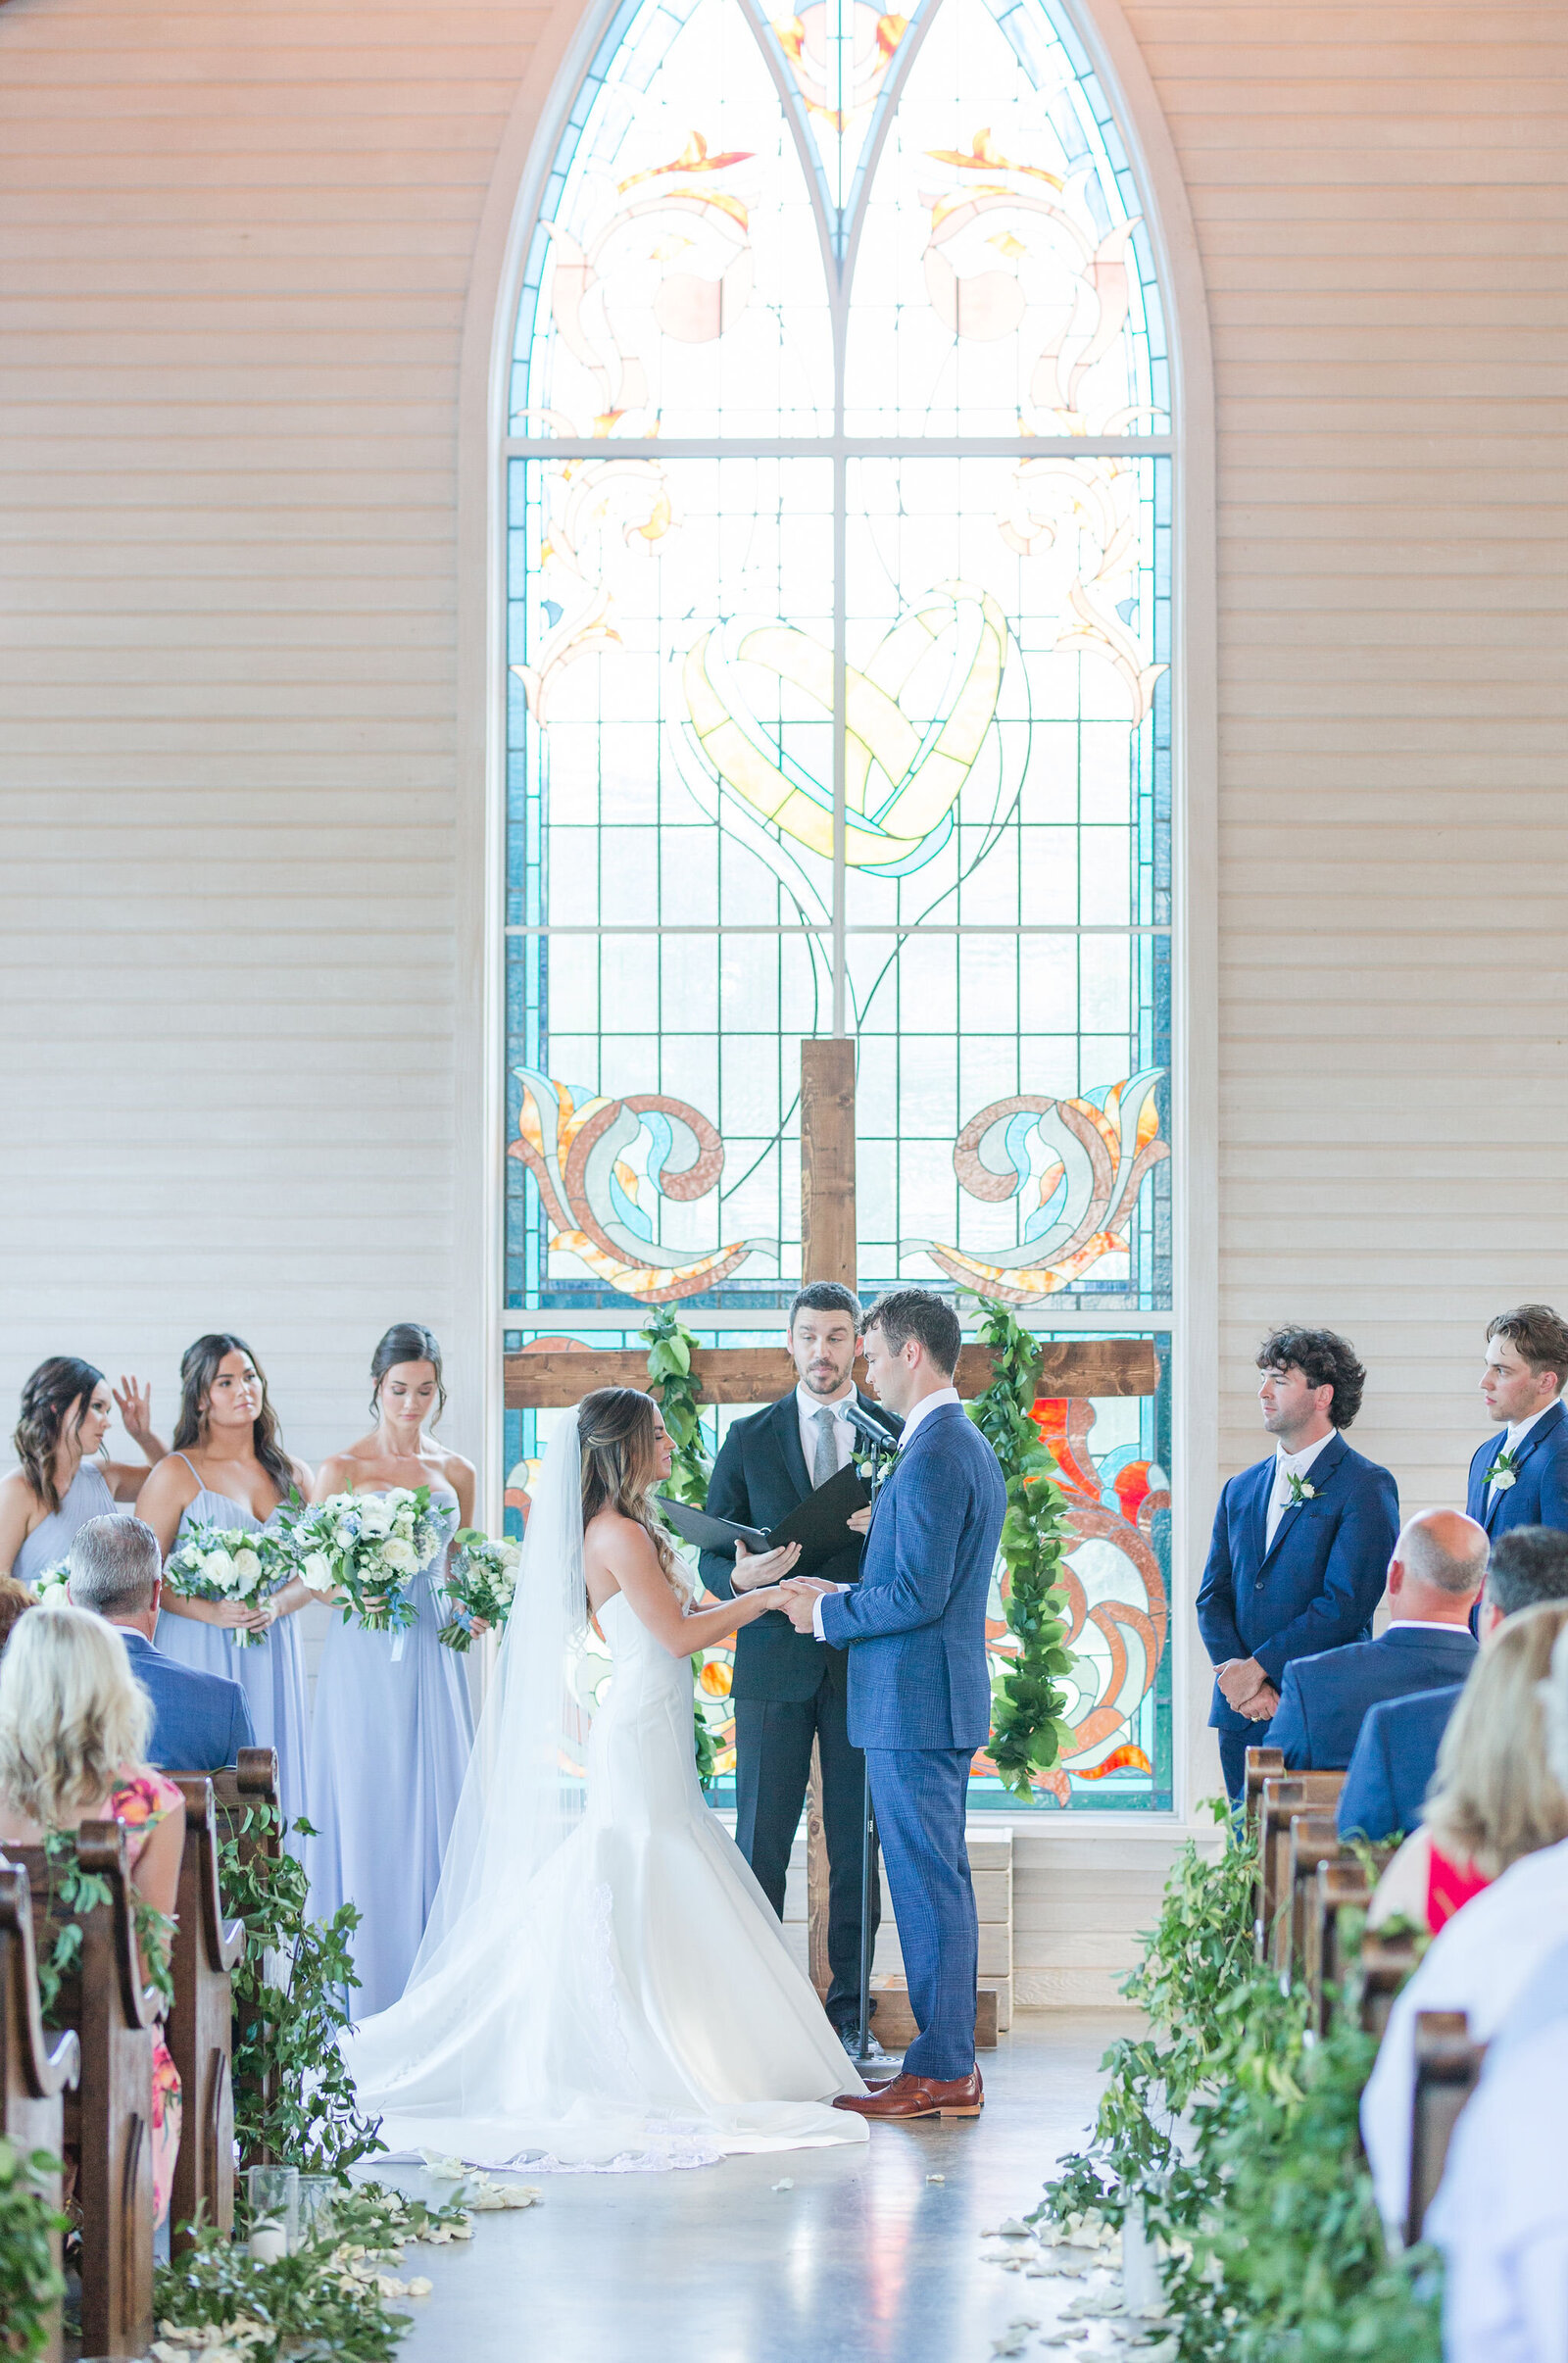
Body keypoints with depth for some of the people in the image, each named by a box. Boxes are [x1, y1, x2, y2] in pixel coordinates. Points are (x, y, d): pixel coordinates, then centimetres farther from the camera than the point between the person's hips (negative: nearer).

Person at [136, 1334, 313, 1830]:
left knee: (269, 1787, 1)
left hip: (273, 1654, 4)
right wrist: (211, 1612, -17)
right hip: (198, 1655, -4)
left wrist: (276, 1605, -8)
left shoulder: (293, 1476, 12)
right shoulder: (177, 1474, -1)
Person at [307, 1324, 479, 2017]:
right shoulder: (342, 1469, -1)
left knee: (435, 1804, 1)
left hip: (432, 1654, 3)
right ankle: (368, 1992, 2)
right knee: (366, 1809, -3)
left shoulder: (455, 1473, 11)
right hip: (365, 1654, -3)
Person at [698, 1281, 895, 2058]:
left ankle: (850, 2011, 11)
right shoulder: (749, 1439, 8)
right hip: (773, 1665, 0)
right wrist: (738, 1576, -16)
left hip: (865, 1666, 0)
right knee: (761, 1846, 0)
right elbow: (709, 1556, 7)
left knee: (857, 1850, 3)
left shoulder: (897, 1434, 7)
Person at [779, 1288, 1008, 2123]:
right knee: (940, 1881, 13)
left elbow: (919, 1595, -22)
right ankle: (951, 2065, 17)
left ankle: (940, 2071, -3)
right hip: (943, 1696, 11)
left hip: (913, 1703, -11)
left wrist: (826, 1614, -9)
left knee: (927, 1885, -6)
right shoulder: (969, 1446, 16)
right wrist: (840, 1598, 13)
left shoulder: (934, 1455, -17)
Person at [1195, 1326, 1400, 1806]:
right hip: (1241, 1715, 6)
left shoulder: (1366, 1486, -3)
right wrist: (1238, 1677, -6)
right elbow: (1213, 1595, 12)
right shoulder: (1241, 1489, 17)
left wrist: (1258, 1667, -13)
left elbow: (1346, 1603, -12)